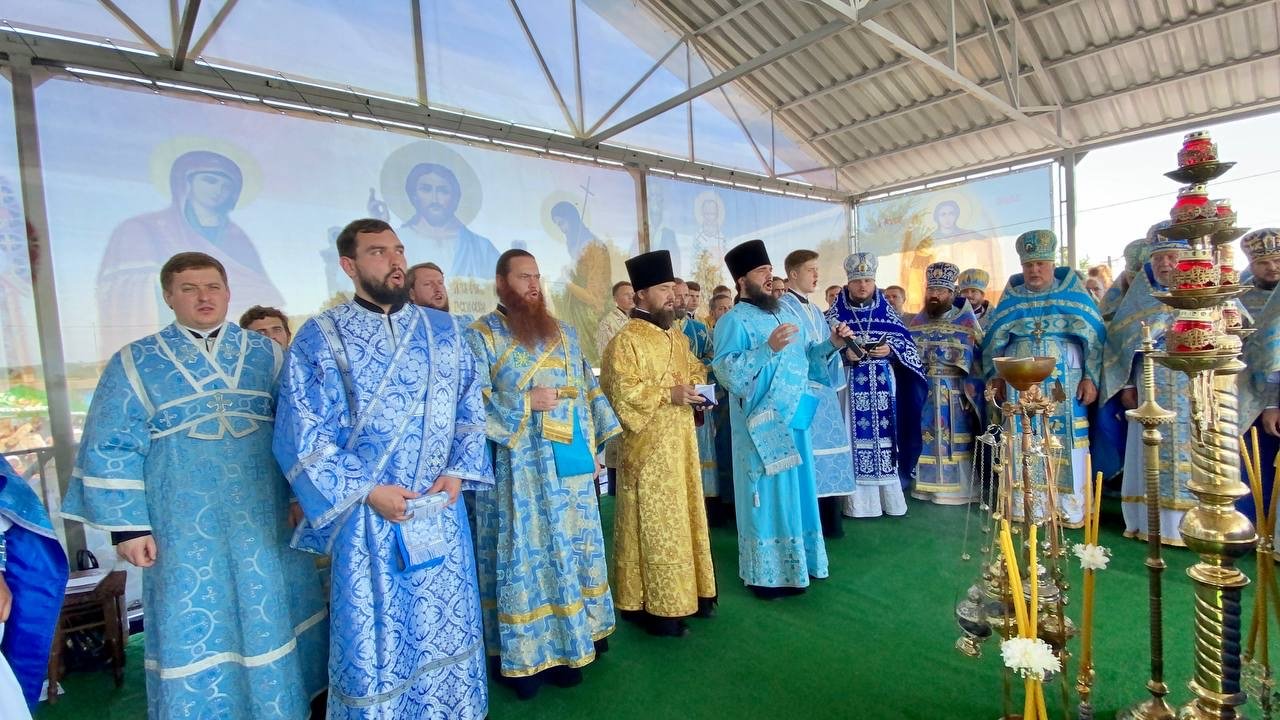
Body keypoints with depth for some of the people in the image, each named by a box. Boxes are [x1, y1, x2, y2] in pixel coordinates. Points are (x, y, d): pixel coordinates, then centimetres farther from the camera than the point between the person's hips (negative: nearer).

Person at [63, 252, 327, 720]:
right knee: (194, 628, 10)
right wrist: (126, 525, -5)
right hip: (185, 527, -1)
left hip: (263, 521, 2)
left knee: (271, 618, 14)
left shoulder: (266, 354, 3)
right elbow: (111, 449, 0)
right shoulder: (135, 363, 0)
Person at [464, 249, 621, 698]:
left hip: (569, 466, 6)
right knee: (524, 556, 3)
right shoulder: (481, 336, -3)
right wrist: (525, 402, -20)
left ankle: (570, 641, 31)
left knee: (573, 551, 14)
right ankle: (523, 654, 18)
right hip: (517, 470, -5)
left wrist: (595, 445, 6)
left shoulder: (564, 333, 13)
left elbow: (588, 389, 13)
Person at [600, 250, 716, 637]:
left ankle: (688, 591, 30)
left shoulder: (678, 337, 13)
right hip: (649, 447, -8)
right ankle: (656, 605, 10)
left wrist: (697, 389, 2)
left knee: (685, 515, 15)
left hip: (681, 443, 8)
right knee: (655, 524, -2)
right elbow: (621, 390, -19)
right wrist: (669, 394, -23)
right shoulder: (626, 340, -12)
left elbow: (693, 371, 24)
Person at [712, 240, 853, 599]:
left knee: (795, 493, 15)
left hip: (793, 420, 8)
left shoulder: (782, 313, 15)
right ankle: (765, 572, 14)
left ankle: (793, 564, 29)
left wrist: (831, 344, 4)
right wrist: (769, 348, -30)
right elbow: (725, 372, -22)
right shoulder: (733, 320, -10)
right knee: (768, 495, 0)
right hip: (761, 425, -8)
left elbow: (803, 357, 20)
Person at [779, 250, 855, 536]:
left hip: (825, 392, 8)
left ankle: (830, 519, 19)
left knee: (827, 451, 10)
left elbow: (827, 351, 18)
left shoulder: (815, 311, 18)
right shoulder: (783, 309, -7)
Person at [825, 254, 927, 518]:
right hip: (851, 384, -2)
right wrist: (844, 353, -17)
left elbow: (907, 342, 7)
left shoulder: (886, 311, 9)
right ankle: (859, 500, 4)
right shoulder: (836, 313, 4)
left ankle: (890, 496, 14)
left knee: (885, 431, 4)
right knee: (857, 434, -2)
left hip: (883, 384, 2)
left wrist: (890, 349, -12)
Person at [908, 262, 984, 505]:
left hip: (956, 393, -3)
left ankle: (957, 487, 9)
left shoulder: (966, 322, -1)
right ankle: (930, 485, 15)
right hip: (925, 392, 3)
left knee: (956, 438, 0)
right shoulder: (917, 322, 10)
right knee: (928, 438, 5)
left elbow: (976, 359, -6)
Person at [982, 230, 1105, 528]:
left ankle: (1070, 510, 8)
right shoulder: (1011, 298, 10)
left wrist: (1091, 377, -5)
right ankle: (1027, 509, 9)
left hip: (1065, 386, -1)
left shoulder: (1073, 293, 5)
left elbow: (1095, 337, 2)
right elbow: (993, 340, 11)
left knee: (1065, 443, -2)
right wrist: (994, 376, 3)